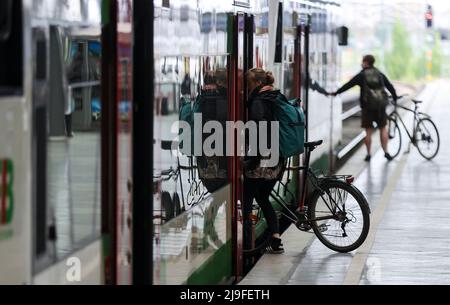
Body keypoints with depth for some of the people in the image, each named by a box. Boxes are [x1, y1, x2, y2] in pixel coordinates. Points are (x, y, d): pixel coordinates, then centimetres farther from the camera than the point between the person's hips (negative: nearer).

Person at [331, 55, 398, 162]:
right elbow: (390, 87, 12)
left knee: (368, 131, 4)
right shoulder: (380, 74, 8)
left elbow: (348, 85, -2)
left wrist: (336, 93, 6)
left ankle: (369, 154, 6)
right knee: (383, 128, 12)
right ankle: (386, 152, 7)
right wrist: (395, 98, 25)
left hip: (367, 106, -3)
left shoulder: (361, 75, -3)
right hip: (381, 105, 3)